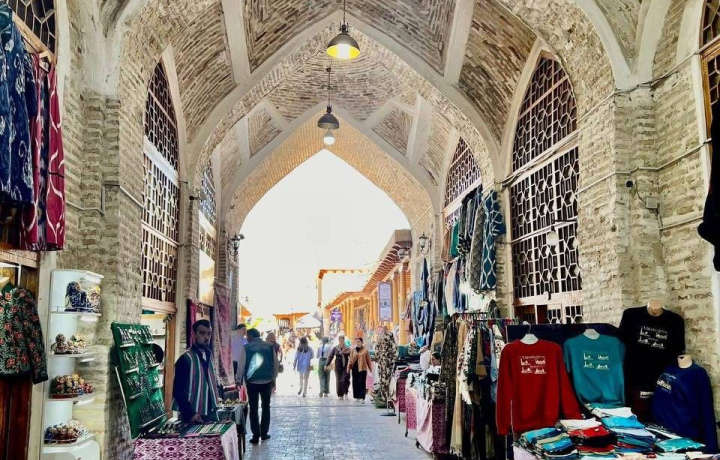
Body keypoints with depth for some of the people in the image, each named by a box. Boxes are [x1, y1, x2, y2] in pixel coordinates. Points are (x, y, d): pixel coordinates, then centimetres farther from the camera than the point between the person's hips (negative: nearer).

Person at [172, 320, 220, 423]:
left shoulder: (209, 355, 8)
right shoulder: (186, 358, -14)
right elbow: (178, 390, -16)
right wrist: (190, 414, -18)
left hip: (211, 413, 7)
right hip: (194, 416, -7)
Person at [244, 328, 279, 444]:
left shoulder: (247, 347, -6)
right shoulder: (269, 346, 1)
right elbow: (275, 363, 4)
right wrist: (273, 378, 14)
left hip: (252, 382, -2)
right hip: (267, 381, 3)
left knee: (253, 409, 5)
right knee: (266, 407, 15)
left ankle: (256, 435, 3)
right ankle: (264, 433, 19)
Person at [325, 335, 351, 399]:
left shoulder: (347, 349, 4)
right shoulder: (335, 349, 6)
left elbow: (351, 357, 5)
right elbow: (330, 357, 7)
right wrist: (327, 365, 3)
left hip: (346, 367, -1)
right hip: (338, 367, 1)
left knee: (345, 380, -14)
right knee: (339, 381, 1)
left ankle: (345, 393, 2)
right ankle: (340, 395, 9)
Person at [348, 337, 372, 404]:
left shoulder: (365, 350, 2)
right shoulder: (353, 350, 10)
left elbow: (368, 360, 3)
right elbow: (350, 359, 9)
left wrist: (370, 369, 3)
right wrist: (349, 367, -1)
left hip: (362, 369, -3)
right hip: (354, 369, 4)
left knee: (362, 383, -7)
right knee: (355, 383, 8)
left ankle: (362, 398, -9)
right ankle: (356, 397, 19)